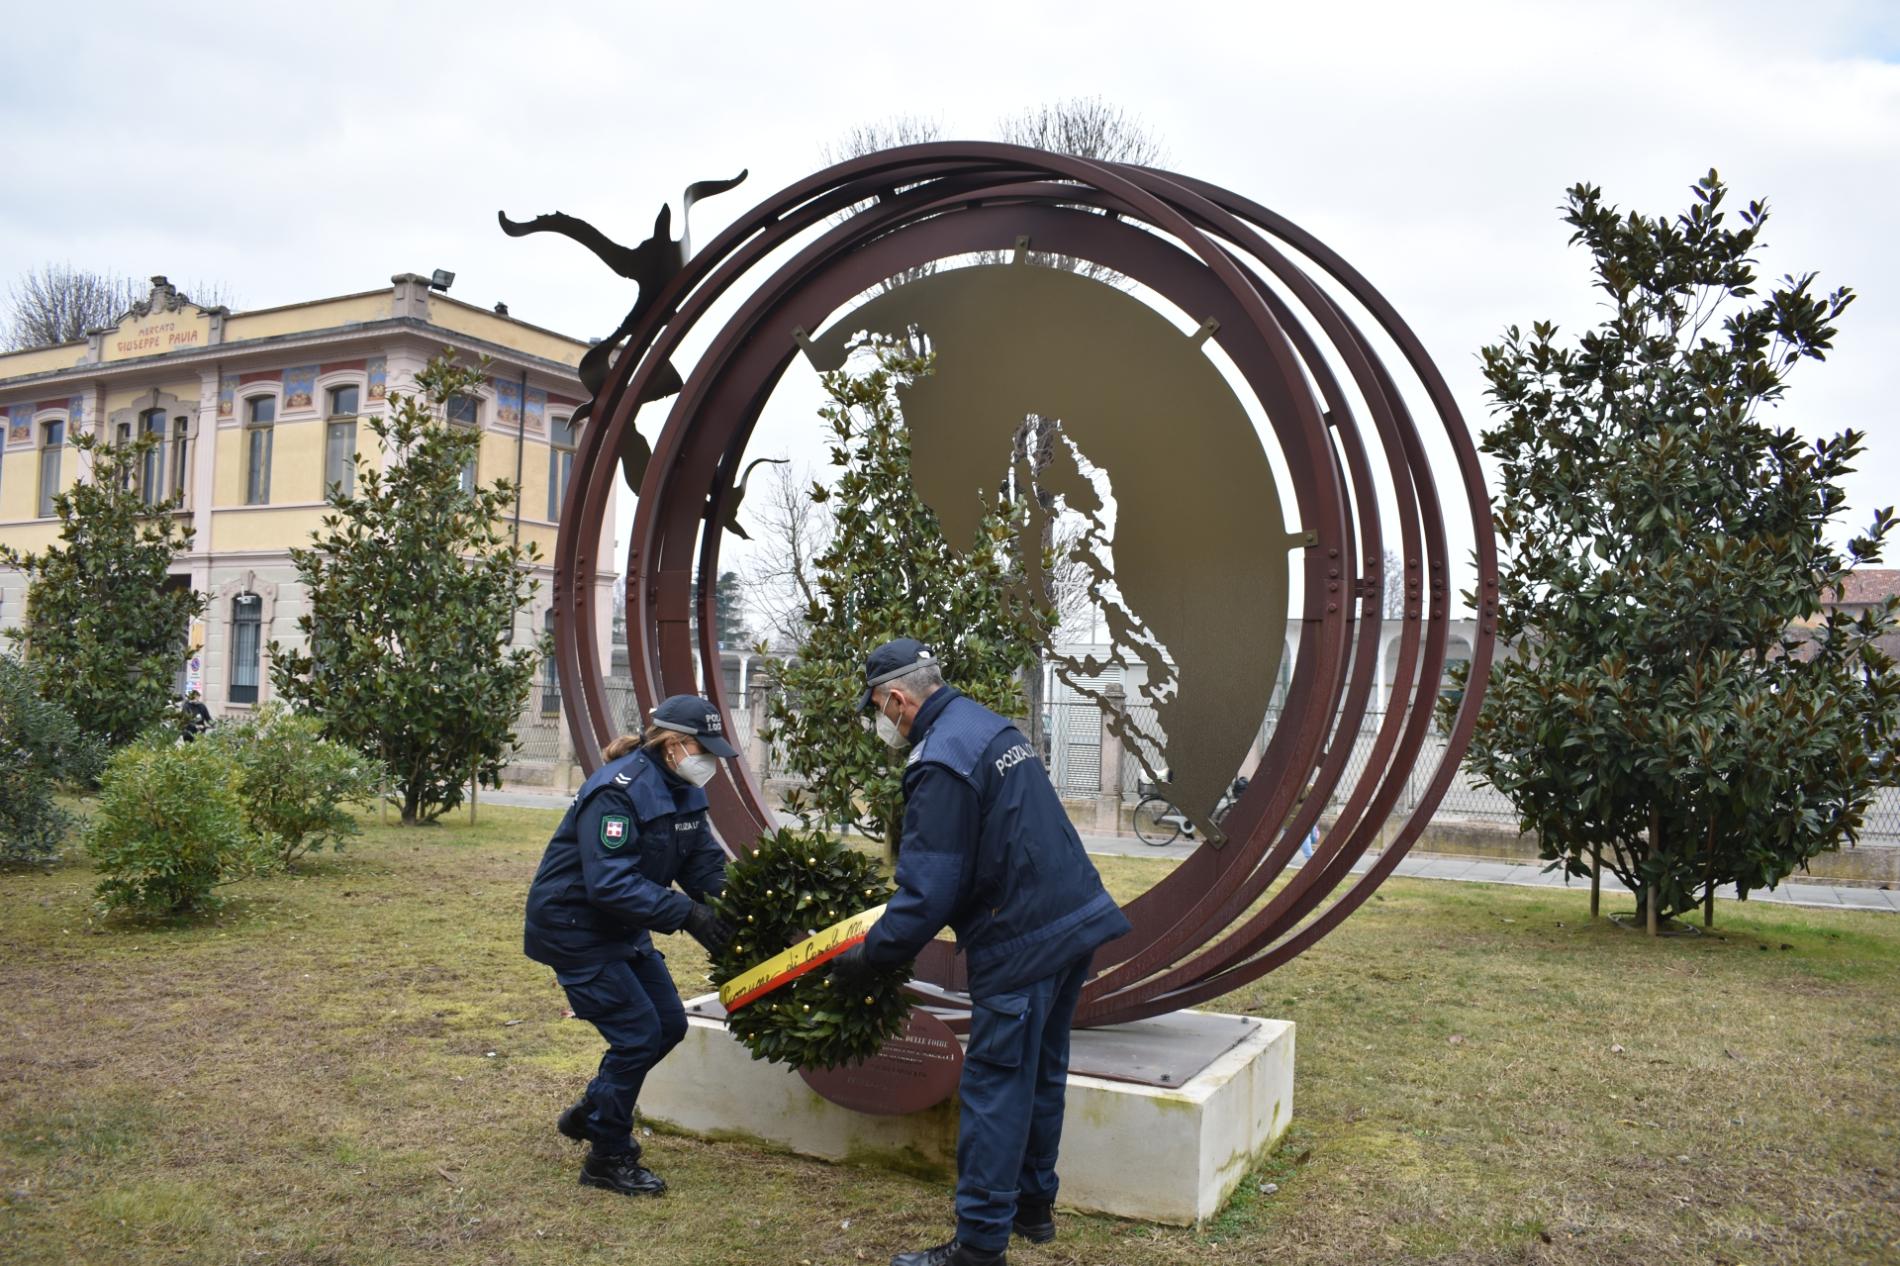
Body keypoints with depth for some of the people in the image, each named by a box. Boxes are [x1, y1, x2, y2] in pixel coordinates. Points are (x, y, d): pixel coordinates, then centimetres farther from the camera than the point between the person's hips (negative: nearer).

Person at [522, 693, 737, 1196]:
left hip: (623, 929, 9)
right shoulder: (618, 791, -27)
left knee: (669, 1024, 11)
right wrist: (685, 914, -37)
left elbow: (704, 862, 0)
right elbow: (610, 883, -34)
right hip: (574, 928, -9)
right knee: (637, 1034, -9)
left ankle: (590, 1112, 31)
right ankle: (608, 1159, 8)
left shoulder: (683, 791, 2)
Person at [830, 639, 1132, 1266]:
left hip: (1023, 943, -10)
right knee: (1043, 1074, 20)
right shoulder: (989, 724, 11)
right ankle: (1033, 1205, 35)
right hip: (1074, 918, 10)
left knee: (995, 1090, 0)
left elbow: (927, 893, -20)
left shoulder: (941, 762, -19)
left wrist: (867, 956, -8)